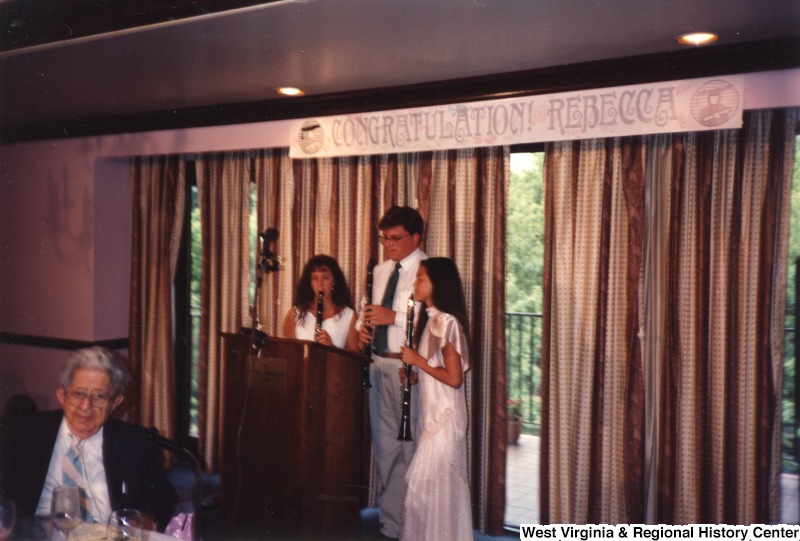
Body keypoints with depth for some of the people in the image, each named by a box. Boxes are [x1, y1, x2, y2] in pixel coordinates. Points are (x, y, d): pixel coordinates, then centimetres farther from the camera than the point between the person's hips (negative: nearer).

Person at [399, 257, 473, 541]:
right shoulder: (431, 320, 11)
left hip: (444, 417, -9)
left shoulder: (446, 322, -18)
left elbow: (454, 378, -22)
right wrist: (415, 375, 2)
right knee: (443, 485, 14)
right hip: (433, 414, 9)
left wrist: (417, 360, -15)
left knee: (425, 486, -4)